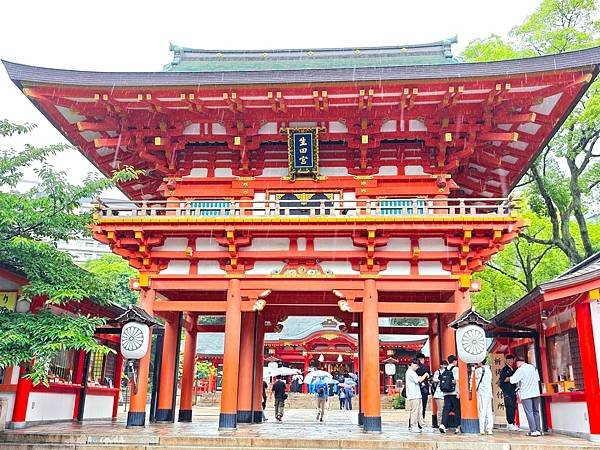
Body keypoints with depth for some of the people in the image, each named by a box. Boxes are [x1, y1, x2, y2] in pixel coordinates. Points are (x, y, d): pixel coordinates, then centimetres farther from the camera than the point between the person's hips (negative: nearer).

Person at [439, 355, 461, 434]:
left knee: (446, 409, 3)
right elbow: (457, 380, -13)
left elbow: (441, 380, 11)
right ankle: (458, 427, 7)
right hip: (453, 392, -5)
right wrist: (458, 391, -14)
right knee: (457, 409, 5)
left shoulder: (444, 370, 12)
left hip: (446, 393, 5)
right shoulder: (455, 369, -4)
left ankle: (443, 424, -11)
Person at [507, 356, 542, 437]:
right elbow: (538, 379, 17)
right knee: (536, 411, 12)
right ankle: (538, 430, 12)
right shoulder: (533, 367, 9)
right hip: (535, 393, 6)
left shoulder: (520, 370, -11)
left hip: (526, 394, -6)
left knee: (529, 412, -2)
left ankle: (533, 430, -5)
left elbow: (513, 380, -13)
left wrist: (508, 378, 6)